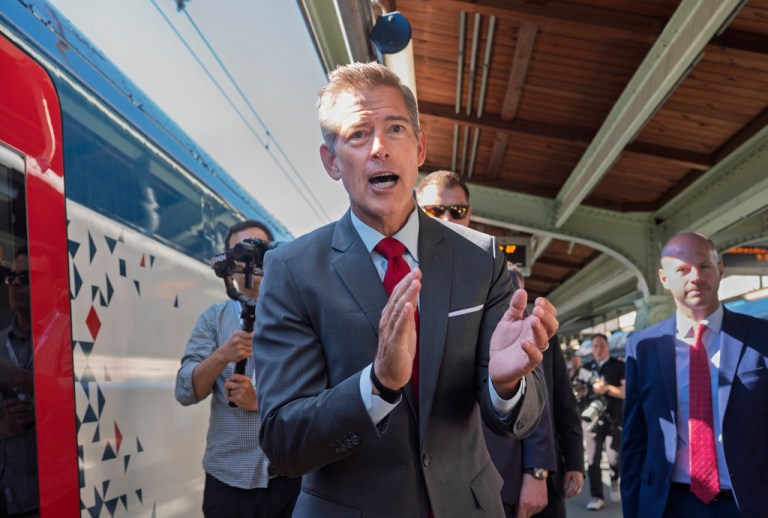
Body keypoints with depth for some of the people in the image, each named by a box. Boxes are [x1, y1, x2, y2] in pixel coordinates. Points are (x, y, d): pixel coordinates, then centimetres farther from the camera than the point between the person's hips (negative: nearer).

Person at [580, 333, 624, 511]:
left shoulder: (619, 366, 1)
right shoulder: (587, 368, 13)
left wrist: (606, 388, -19)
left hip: (614, 420, -3)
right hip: (592, 419, 3)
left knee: (614, 458, -4)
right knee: (592, 459, -3)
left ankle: (614, 483, 27)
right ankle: (596, 496, 4)